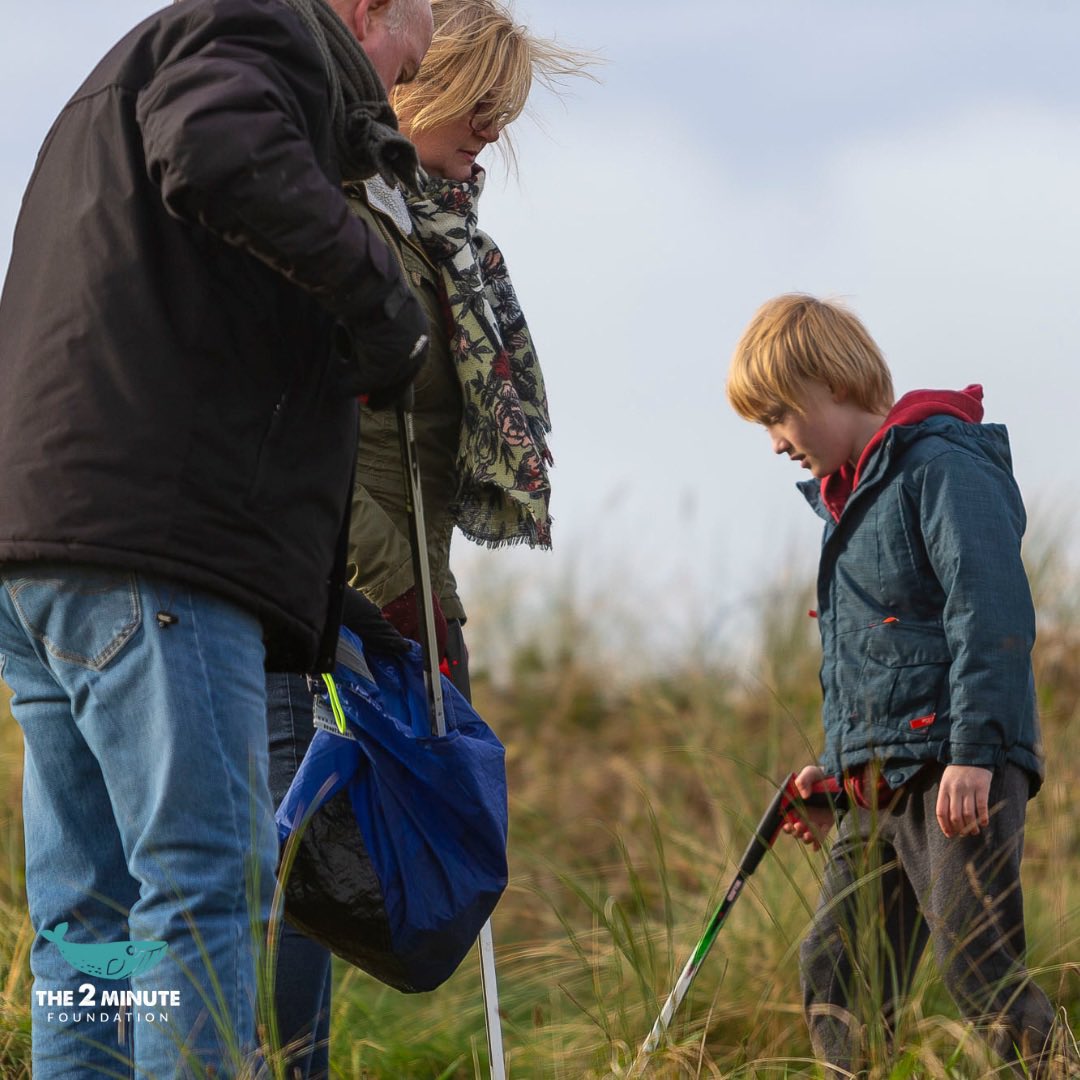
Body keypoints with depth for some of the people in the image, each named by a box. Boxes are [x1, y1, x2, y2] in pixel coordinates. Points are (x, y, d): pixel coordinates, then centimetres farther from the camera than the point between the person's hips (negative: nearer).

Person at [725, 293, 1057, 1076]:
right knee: (835, 981, 8)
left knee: (978, 968, -17)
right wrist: (836, 768, 22)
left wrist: (974, 750, -24)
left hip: (960, 774, -10)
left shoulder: (943, 466, -9)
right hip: (880, 789, 10)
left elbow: (992, 615, -19)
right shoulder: (850, 497, 21)